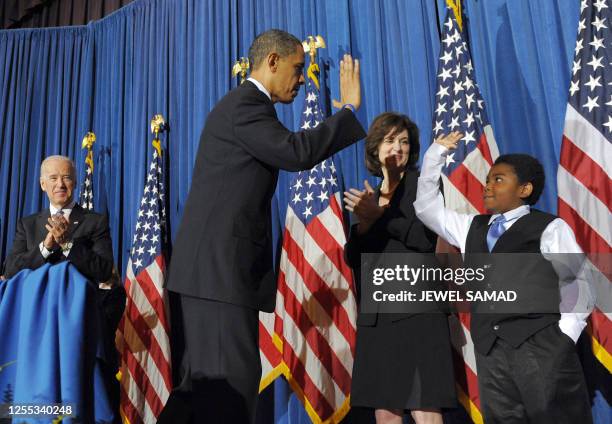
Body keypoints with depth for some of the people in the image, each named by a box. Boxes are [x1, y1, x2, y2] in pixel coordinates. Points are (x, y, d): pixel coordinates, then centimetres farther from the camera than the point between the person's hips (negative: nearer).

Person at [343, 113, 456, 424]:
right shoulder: (368, 195, 16)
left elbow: (427, 239, -12)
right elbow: (352, 256, 11)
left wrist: (380, 214, -13)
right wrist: (363, 223, -7)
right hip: (376, 314, 5)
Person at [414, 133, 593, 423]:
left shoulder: (550, 227, 5)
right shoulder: (471, 227, 20)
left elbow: (579, 281, 3)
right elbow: (427, 207, 21)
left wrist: (565, 334, -8)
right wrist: (436, 153, 16)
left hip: (542, 343, -4)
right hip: (490, 349, 5)